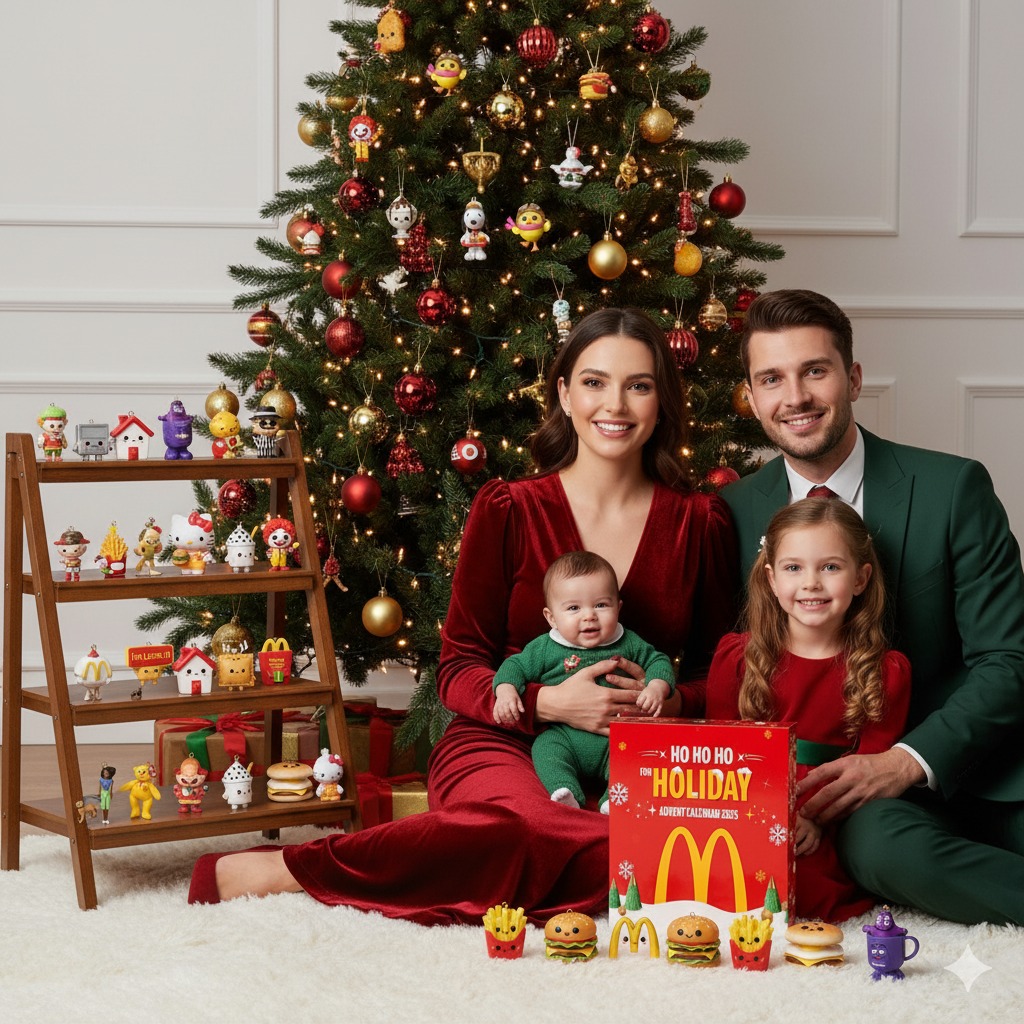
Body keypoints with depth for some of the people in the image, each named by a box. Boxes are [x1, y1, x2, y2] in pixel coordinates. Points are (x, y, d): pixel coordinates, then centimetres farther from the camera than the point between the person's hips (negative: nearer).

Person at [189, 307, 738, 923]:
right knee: (528, 825, -42)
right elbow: (459, 669, 3)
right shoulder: (507, 510, 3)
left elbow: (718, 673, 15)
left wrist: (673, 701, -8)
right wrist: (547, 702, -15)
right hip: (502, 743, -3)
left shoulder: (702, 523, 8)